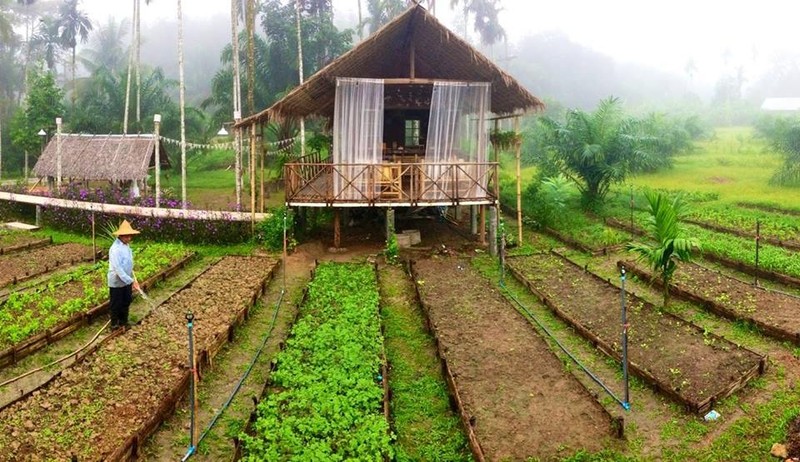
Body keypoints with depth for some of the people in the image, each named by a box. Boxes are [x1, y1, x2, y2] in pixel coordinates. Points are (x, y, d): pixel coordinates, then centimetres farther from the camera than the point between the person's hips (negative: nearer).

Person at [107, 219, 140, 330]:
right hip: (117, 283, -8)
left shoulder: (126, 245, 2)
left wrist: (133, 279, 15)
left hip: (127, 281, 8)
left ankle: (123, 322, 35)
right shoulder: (116, 249, -26)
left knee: (126, 303, 19)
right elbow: (118, 269, -30)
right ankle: (115, 325, 23)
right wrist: (131, 281, -31)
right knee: (116, 305, 8)